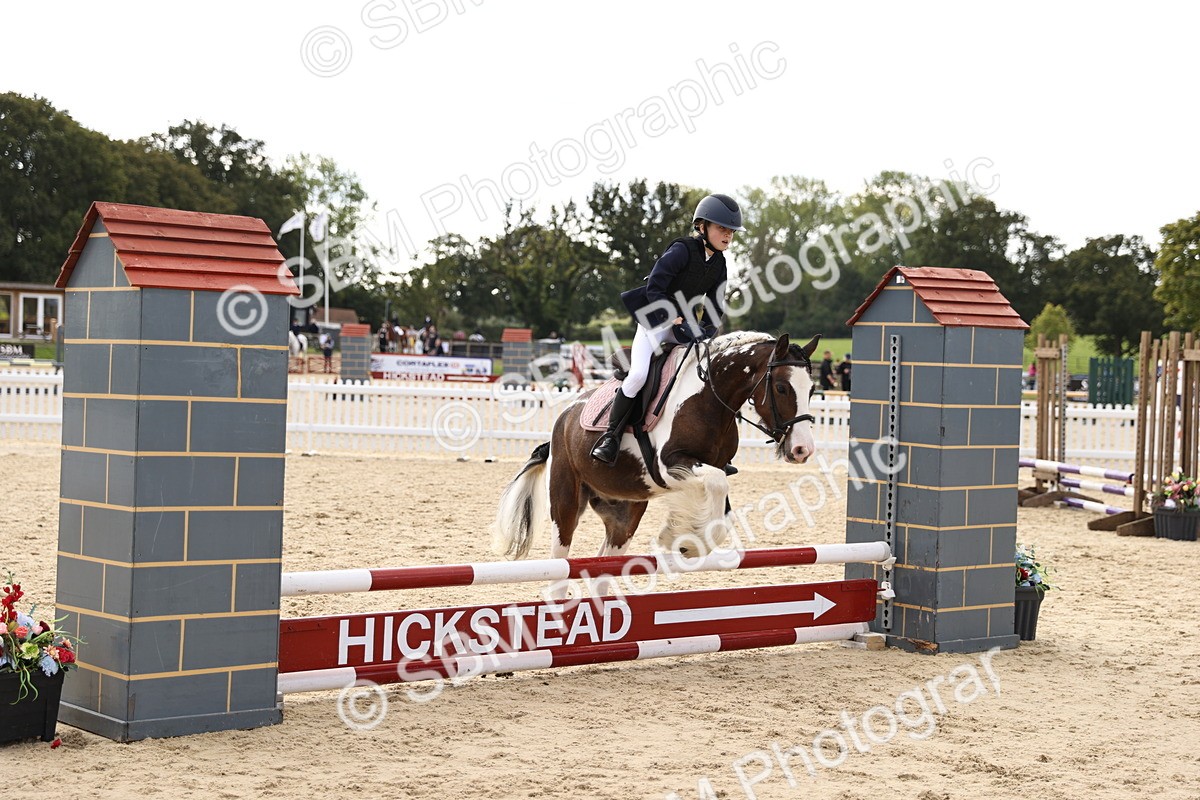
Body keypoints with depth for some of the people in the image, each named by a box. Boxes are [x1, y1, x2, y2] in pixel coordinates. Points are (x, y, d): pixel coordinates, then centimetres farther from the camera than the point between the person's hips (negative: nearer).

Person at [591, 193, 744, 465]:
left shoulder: (719, 264, 2)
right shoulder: (682, 250, -18)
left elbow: (715, 305, 8)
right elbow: (654, 290, -23)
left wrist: (706, 329, -10)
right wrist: (676, 321, -27)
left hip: (684, 323, 7)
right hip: (656, 320, -7)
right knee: (638, 374, -25)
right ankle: (611, 435, -8)